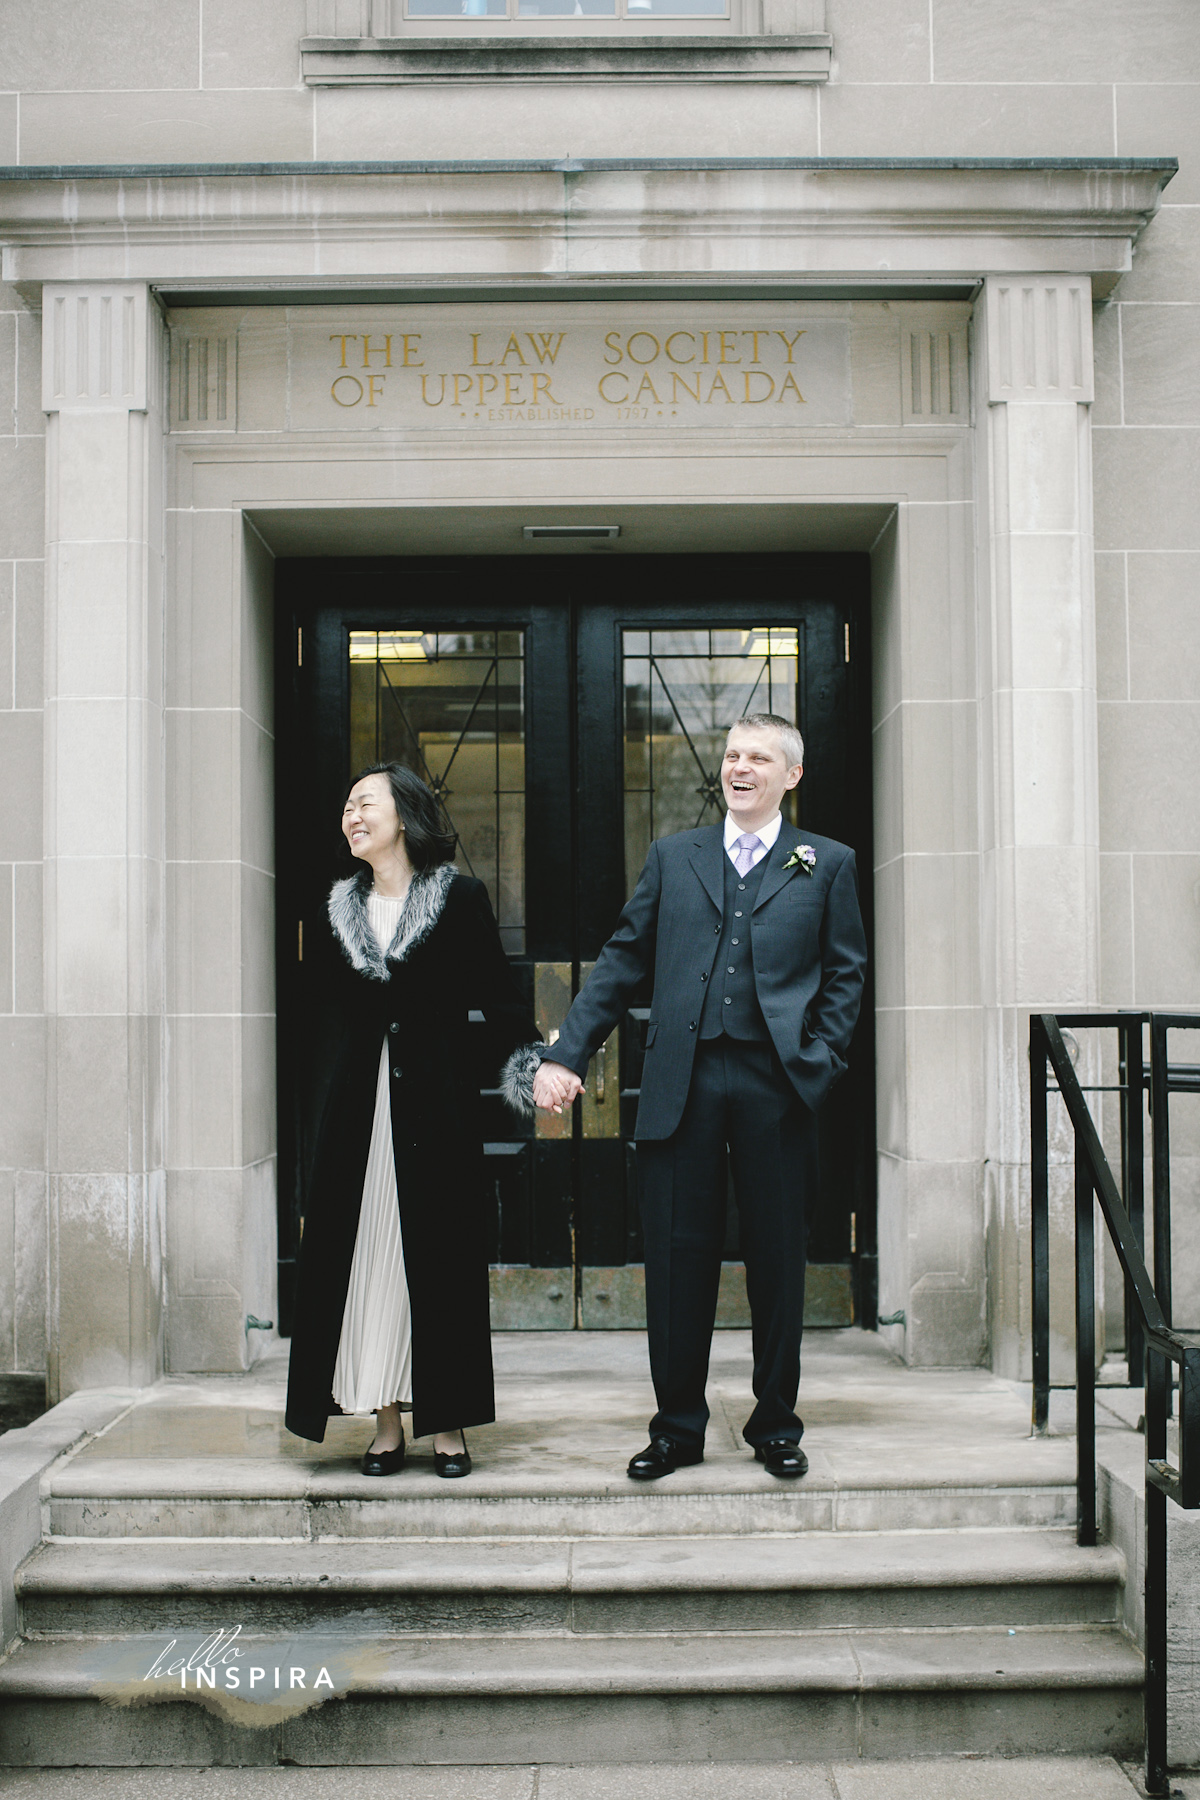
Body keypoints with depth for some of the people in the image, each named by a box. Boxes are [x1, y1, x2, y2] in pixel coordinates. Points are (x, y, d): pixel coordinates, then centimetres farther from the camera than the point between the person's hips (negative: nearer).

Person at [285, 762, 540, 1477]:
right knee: (367, 1253, 2)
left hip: (439, 1100, -4)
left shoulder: (460, 897, -2)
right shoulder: (344, 907, 11)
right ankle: (387, 1424, 12)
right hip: (360, 1103, 4)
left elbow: (497, 993, -5)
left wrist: (532, 1063, -21)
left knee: (441, 1253, 1)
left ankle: (448, 1424, 10)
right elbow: (336, 1014, 12)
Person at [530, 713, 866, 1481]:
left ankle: (776, 1425, 22)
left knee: (778, 1259, 7)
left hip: (776, 1087, -1)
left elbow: (846, 975, 7)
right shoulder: (672, 857, 13)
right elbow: (623, 962, 11)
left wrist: (819, 1066, -5)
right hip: (682, 1084, 1)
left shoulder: (828, 864, 10)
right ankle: (678, 1426, 17)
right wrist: (567, 1055, 4)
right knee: (678, 1258, 3)